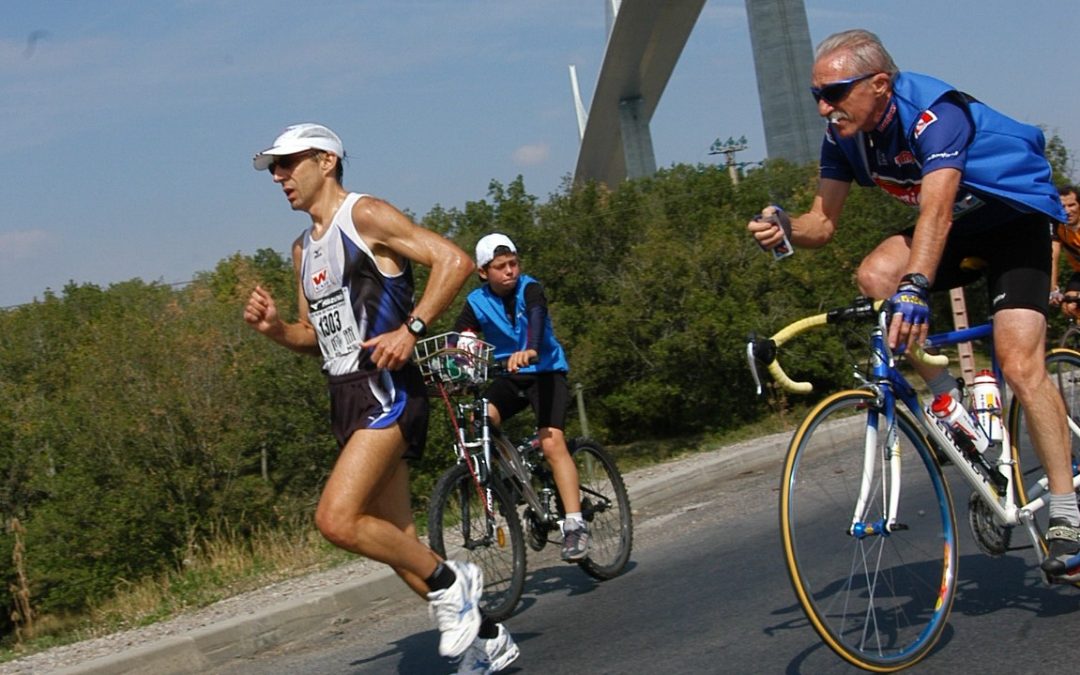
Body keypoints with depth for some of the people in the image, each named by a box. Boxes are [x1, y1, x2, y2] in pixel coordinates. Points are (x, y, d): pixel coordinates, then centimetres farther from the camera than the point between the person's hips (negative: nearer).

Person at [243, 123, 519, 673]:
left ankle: (448, 582, -4)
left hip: (385, 389, -9)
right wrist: (274, 328, 3)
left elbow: (454, 260, -15)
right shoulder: (303, 248, 20)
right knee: (395, 542, 9)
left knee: (336, 519, -23)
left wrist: (411, 328, -22)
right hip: (347, 397, 9)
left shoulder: (366, 215, -5)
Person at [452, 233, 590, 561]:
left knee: (552, 441, -23)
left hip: (546, 371, -4)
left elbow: (536, 316, -35)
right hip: (508, 378, 4)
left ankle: (575, 525, -22)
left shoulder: (529, 288, -14)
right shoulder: (476, 302, -3)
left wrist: (531, 350, -56)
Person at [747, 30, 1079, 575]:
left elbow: (936, 209, -46)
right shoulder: (844, 134, -10)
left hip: (1015, 217, -6)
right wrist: (785, 228, -33)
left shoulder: (934, 113, -32)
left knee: (1020, 364, -19)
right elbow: (823, 224, -10)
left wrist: (915, 289, -61)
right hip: (959, 228, 6)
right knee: (874, 275, -23)